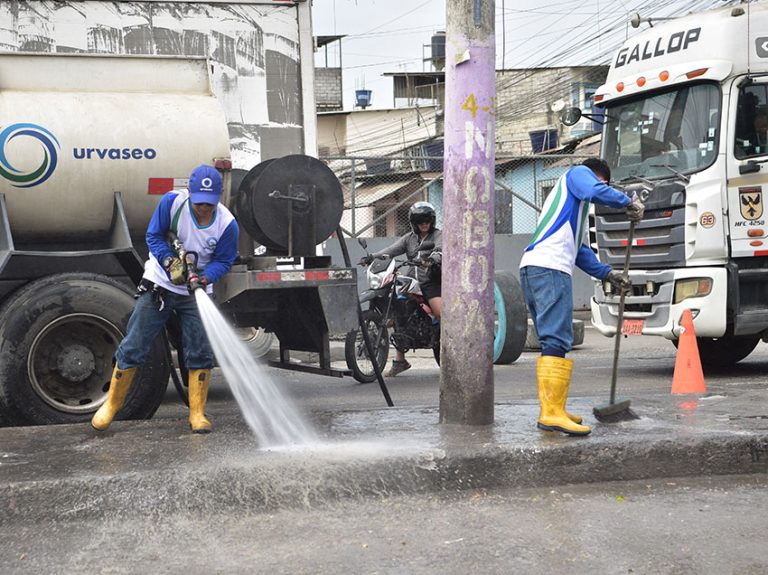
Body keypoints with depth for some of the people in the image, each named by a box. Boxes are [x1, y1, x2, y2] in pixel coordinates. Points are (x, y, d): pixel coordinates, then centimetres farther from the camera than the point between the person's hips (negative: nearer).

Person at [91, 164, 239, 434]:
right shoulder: (172, 202, -18)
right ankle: (111, 405, 16)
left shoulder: (227, 224, -16)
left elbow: (223, 261, -8)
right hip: (159, 285, -1)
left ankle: (197, 414, 13)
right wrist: (170, 261, -27)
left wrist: (205, 278, -28)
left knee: (200, 354, -1)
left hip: (196, 292, 1)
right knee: (133, 348, 1)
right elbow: (154, 236, -10)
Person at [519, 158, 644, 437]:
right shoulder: (578, 173, 13)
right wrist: (629, 202, 3)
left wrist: (608, 274, 29)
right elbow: (597, 192, -11)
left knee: (552, 341, 12)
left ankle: (550, 410, 13)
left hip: (534, 269, 10)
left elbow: (579, 250, 34)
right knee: (556, 341, -15)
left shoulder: (573, 204, 38)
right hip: (549, 268, -10)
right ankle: (552, 413, -21)